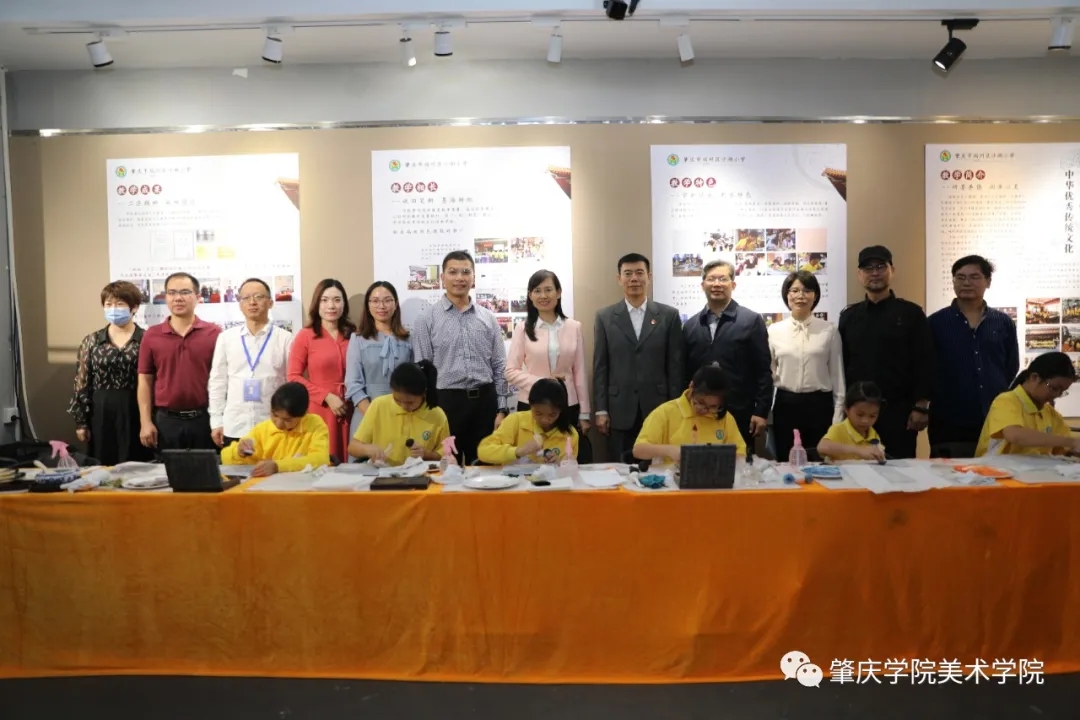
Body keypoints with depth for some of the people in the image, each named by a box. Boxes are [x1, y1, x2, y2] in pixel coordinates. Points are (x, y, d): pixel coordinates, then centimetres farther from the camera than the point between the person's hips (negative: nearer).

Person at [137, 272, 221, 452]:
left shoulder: (214, 333, -1)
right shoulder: (151, 335, 5)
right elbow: (145, 380, 6)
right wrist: (146, 422, 0)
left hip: (204, 419, -1)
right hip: (165, 420, 2)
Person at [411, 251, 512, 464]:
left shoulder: (488, 318, 9)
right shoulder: (427, 318, 0)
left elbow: (499, 367, 9)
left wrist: (502, 409, 3)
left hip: (484, 400, 3)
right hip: (446, 400, -3)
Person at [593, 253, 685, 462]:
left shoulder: (669, 315, 3)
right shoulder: (605, 317, 5)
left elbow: (676, 365, 3)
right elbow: (600, 367, 3)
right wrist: (600, 410, -2)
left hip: (658, 408, 0)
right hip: (619, 411, 0)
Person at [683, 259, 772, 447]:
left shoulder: (751, 321, 0)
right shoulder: (690, 325, 10)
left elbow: (763, 371, -3)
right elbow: (685, 372, 11)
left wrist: (761, 412, -8)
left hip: (739, 415, -3)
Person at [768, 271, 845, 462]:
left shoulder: (829, 331, 0)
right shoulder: (774, 331, 2)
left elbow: (837, 375, 3)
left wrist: (838, 416, 0)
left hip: (819, 405, -1)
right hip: (785, 406, 1)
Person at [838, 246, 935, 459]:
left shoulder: (911, 313, 3)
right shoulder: (849, 316, 10)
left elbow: (924, 363, -1)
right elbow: (841, 363, 10)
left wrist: (921, 407, -7)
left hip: (899, 410, -2)